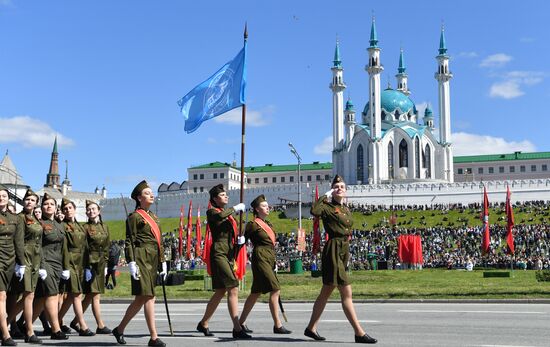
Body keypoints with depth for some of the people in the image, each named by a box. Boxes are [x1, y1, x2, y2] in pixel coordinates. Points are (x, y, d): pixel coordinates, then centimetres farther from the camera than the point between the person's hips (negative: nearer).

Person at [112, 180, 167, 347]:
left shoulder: (154, 218, 20)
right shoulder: (134, 217, -2)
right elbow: (129, 241, -7)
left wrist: (162, 263, 17)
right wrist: (131, 263, -15)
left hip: (152, 260, 8)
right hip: (141, 258, -8)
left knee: (141, 298, 9)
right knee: (148, 296, -11)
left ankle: (120, 329, 23)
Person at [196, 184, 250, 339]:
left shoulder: (229, 214, 21)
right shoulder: (211, 212, -3)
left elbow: (233, 235, 22)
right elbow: (220, 216, -28)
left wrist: (240, 240, 1)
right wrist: (235, 208, -15)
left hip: (229, 255, 9)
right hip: (219, 253, -9)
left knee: (220, 292, 12)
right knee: (233, 289, -15)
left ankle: (203, 324, 25)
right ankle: (237, 329, -16)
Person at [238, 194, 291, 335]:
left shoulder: (268, 224, 19)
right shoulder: (253, 224, -6)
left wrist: (274, 263, 22)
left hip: (269, 259, 9)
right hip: (261, 258, -9)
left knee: (256, 293, 11)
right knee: (275, 290, -14)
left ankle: (241, 322, 19)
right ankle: (277, 325, -12)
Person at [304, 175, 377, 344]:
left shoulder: (346, 210, 17)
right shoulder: (328, 207, -7)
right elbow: (314, 210, -29)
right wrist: (326, 196, -16)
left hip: (344, 250, 9)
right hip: (333, 250, -9)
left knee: (326, 292, 14)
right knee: (346, 293, -8)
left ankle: (311, 328, 23)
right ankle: (359, 333, -6)